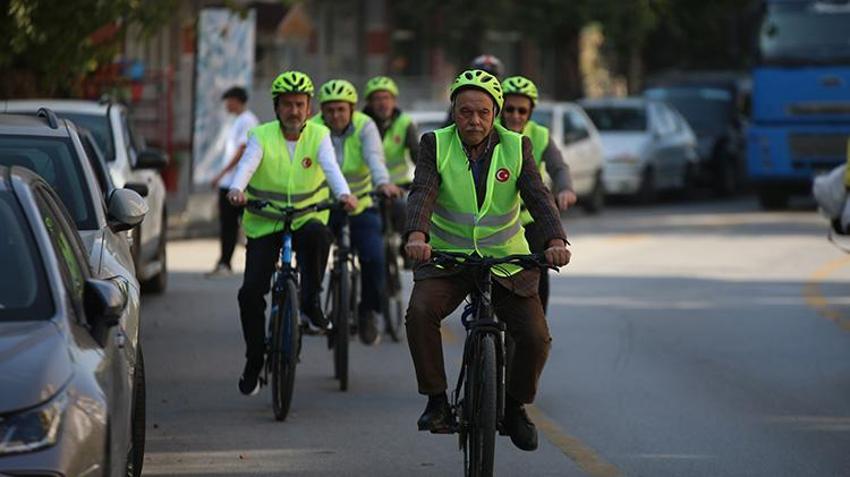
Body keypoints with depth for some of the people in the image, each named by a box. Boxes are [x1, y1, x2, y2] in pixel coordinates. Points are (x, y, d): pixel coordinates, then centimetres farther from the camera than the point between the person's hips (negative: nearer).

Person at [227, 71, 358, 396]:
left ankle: (311, 301, -19)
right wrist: (236, 189, -47)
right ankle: (254, 362, 8)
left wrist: (343, 193, -42)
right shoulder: (261, 137, -5)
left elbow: (330, 166, -21)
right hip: (264, 225, 1)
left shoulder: (318, 135, -3)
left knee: (318, 234, -37)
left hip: (306, 219, 0)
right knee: (251, 292, -10)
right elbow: (247, 164, -24)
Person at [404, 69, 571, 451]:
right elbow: (422, 193, -19)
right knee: (420, 312, -29)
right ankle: (437, 401, -14)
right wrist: (416, 235, -40)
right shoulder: (435, 145, -5)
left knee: (536, 337, -13)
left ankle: (514, 406, 15)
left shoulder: (516, 147, -2)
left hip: (507, 261, 1)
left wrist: (556, 241, -34)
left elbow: (538, 196, -15)